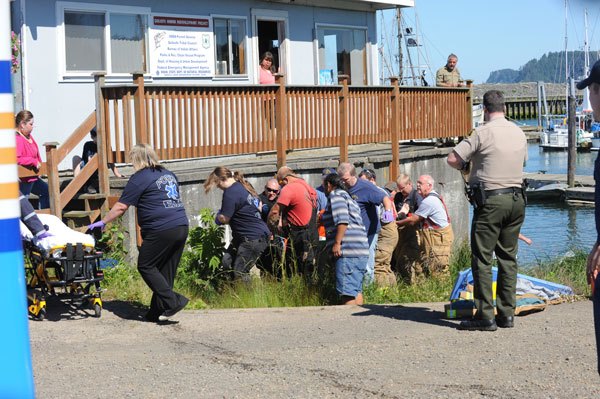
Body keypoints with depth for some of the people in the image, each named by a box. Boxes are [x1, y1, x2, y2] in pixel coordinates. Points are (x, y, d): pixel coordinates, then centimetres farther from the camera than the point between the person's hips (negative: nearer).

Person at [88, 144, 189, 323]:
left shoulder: (139, 178, -3)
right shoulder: (168, 174, 20)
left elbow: (121, 207, -3)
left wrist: (102, 222, 8)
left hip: (161, 231, -8)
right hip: (182, 227, 8)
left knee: (146, 266, 2)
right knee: (166, 271, 10)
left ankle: (173, 301, -6)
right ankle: (158, 311, 13)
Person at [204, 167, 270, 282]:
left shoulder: (230, 193, -18)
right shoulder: (245, 185, 11)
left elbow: (224, 219, -19)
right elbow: (259, 206, 23)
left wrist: (218, 216, 3)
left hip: (253, 239, -10)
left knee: (240, 273, -6)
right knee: (227, 263, 10)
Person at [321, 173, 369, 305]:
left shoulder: (336, 195, -1)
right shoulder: (348, 196, 28)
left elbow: (342, 220, -16)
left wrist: (337, 243, -18)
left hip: (348, 250, -10)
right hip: (361, 250, 10)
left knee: (347, 291, -13)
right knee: (356, 290, 10)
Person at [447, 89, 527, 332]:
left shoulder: (483, 132, -10)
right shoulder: (519, 133, 10)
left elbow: (452, 159, -10)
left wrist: (466, 167, 10)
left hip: (490, 201, -6)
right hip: (517, 199, 6)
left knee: (482, 259, -1)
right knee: (508, 257, 12)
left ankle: (485, 316, -4)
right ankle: (507, 314, 15)